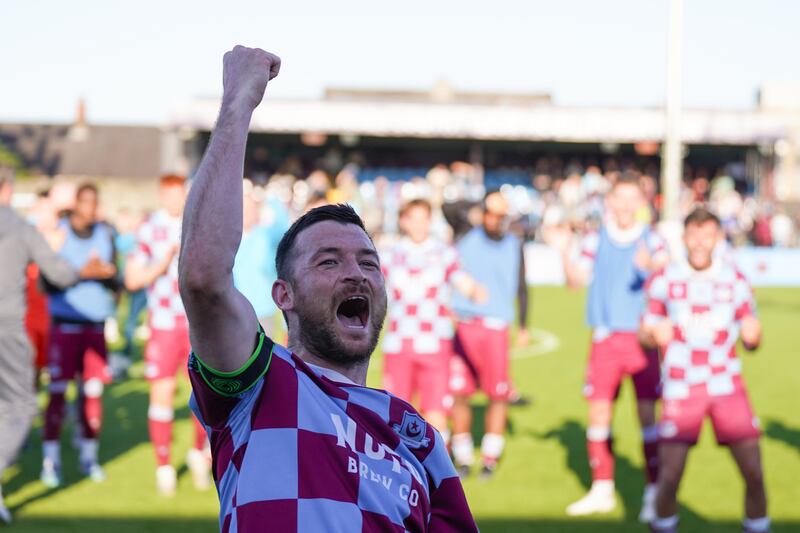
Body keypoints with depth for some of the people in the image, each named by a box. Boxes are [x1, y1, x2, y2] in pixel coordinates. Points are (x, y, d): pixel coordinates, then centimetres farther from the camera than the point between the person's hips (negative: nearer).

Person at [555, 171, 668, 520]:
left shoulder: (651, 239, 1)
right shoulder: (596, 240, 8)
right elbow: (577, 279, 1)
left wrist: (651, 265, -38)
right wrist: (565, 253, -16)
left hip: (641, 338, -2)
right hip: (605, 338, 3)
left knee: (647, 413, -6)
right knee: (599, 411, 6)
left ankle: (654, 493, 2)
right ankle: (602, 490, 19)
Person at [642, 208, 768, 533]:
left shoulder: (735, 281, 4)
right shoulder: (664, 281, 0)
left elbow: (750, 341, 9)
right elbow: (646, 333, 7)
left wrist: (753, 334, -14)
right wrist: (655, 333, -16)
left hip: (727, 387, 1)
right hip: (681, 392, -1)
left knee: (753, 471, -6)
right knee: (670, 473, -5)